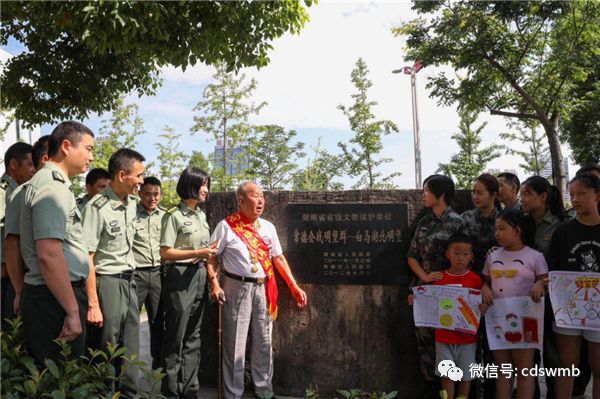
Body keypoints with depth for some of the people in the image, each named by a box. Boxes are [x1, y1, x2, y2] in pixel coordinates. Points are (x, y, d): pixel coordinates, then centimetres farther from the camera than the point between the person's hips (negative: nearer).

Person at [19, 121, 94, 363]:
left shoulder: (51, 182, 18)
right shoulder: (52, 185, -15)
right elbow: (49, 254, -24)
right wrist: (73, 311, -22)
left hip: (46, 296, 10)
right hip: (55, 298, -10)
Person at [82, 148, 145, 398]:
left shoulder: (131, 203, 7)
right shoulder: (97, 208, -16)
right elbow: (86, 258, -18)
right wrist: (93, 305, -20)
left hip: (129, 281, 7)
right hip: (107, 282, -7)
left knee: (131, 346, 14)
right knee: (107, 347, 3)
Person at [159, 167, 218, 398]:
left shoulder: (201, 215, 12)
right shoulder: (174, 216, -10)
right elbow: (165, 253, -14)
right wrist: (198, 253, -18)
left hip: (200, 277, 7)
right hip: (180, 276, -7)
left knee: (193, 335, 12)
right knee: (176, 336, 1)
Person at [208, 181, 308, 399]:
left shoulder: (268, 227, 9)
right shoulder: (226, 226, -6)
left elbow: (279, 258, 12)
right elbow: (210, 257, -5)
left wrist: (294, 287, 7)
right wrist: (215, 285, -16)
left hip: (264, 288, 5)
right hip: (237, 288, -4)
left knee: (264, 342, 13)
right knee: (235, 344, 3)